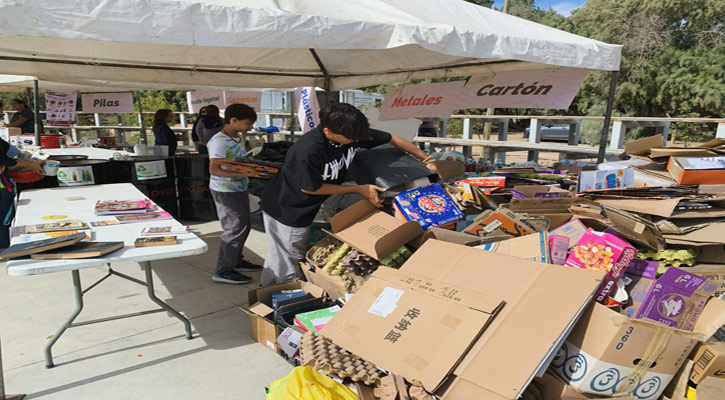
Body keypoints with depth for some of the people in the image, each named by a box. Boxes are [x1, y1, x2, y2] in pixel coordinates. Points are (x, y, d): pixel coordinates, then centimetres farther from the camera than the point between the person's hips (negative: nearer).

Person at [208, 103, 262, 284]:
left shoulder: (239, 137, 9)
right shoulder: (219, 141, -20)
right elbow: (214, 169, -27)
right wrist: (242, 173, -33)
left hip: (240, 189, 9)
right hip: (225, 191, -9)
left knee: (244, 225, 16)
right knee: (235, 228, -7)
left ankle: (236, 261, 32)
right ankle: (223, 271, 4)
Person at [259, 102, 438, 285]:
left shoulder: (353, 133, -18)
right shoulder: (308, 150, -37)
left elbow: (393, 139, -4)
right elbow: (310, 188, -21)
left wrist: (426, 160, 1)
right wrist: (360, 189, -18)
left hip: (304, 208, 7)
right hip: (284, 210, -7)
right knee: (287, 265, 5)